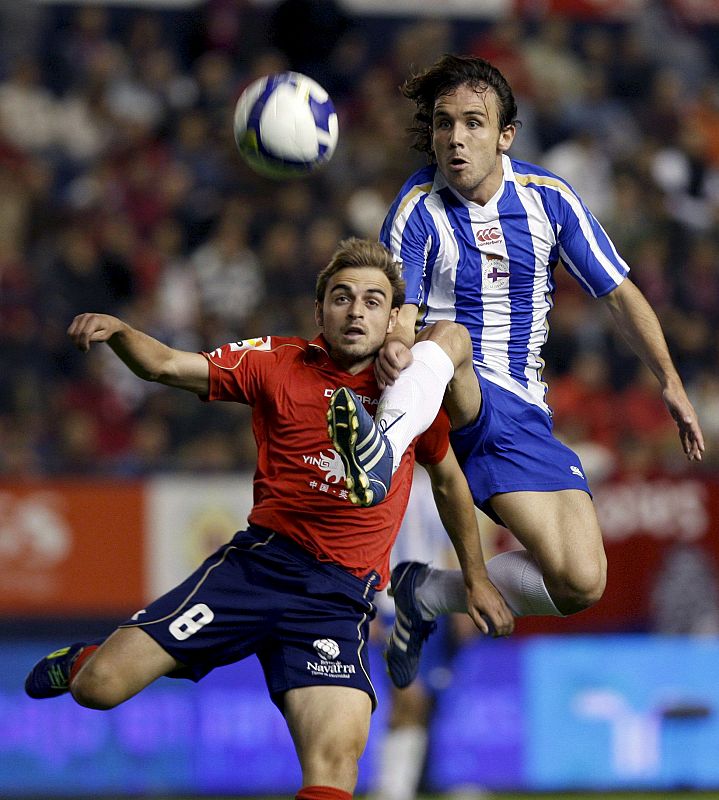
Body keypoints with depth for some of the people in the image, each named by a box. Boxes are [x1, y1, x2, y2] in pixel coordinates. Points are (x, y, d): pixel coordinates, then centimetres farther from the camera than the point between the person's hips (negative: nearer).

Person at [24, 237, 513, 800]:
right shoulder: (278, 364, 3)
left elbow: (449, 480, 24)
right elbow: (166, 366, -5)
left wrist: (477, 579, 28)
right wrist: (118, 331, -26)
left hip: (343, 595, 0)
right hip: (260, 560, 0)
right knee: (99, 687, -5)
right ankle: (79, 664, 30)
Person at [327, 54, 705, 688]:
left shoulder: (549, 198, 2)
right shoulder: (418, 209, -7)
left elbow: (620, 294, 11)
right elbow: (399, 315, -15)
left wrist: (671, 384, 5)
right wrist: (394, 349, -39)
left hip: (518, 415, 4)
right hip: (446, 398, -3)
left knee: (581, 585, -13)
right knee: (450, 335, -40)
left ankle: (427, 594, 7)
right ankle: (383, 451, -71)